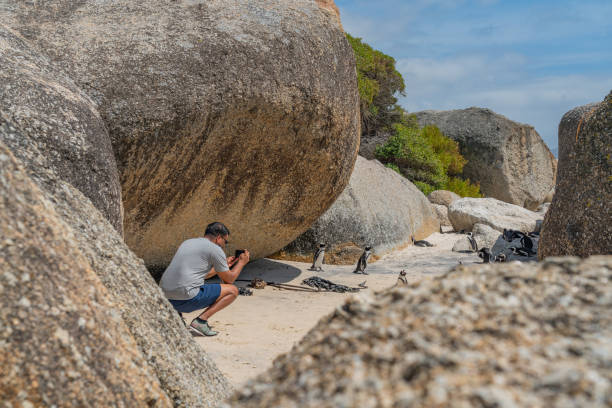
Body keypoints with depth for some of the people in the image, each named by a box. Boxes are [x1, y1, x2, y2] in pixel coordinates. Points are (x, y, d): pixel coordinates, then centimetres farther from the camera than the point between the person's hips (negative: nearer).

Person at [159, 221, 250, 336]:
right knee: (232, 290, 4)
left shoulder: (187, 243, 22)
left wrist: (225, 265, 40)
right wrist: (242, 262, 24)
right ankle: (201, 320, -8)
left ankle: (175, 313, 13)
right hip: (185, 299, -8)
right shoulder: (215, 249, -1)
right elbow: (229, 279, 8)